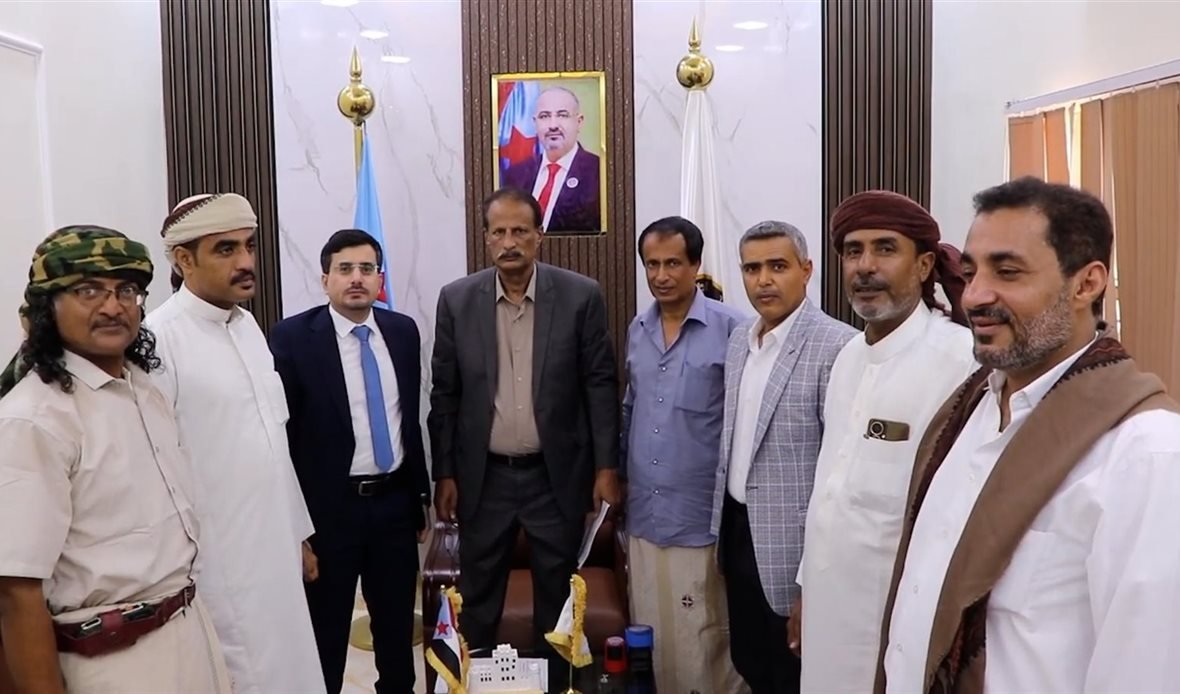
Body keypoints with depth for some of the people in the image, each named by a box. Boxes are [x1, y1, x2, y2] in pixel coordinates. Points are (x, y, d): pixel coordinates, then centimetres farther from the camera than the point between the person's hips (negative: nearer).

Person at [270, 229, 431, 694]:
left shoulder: (403, 331, 4)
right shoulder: (293, 337, -10)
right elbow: (282, 433, -9)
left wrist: (420, 497, 13)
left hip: (395, 502, 4)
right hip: (330, 508, -4)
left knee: (398, 623, 17)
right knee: (325, 629, 10)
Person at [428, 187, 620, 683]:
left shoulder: (581, 296, -5)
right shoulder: (457, 300, -1)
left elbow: (601, 385, -3)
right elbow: (444, 393, 2)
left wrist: (607, 466, -5)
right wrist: (444, 474, 1)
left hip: (557, 476, -1)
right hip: (483, 477, 1)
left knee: (556, 598, 13)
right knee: (477, 600, 12)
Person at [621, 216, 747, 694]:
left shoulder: (730, 328, -12)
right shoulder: (637, 330, 8)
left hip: (702, 516, -5)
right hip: (644, 515, 6)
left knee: (702, 639, 5)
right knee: (649, 635, 16)